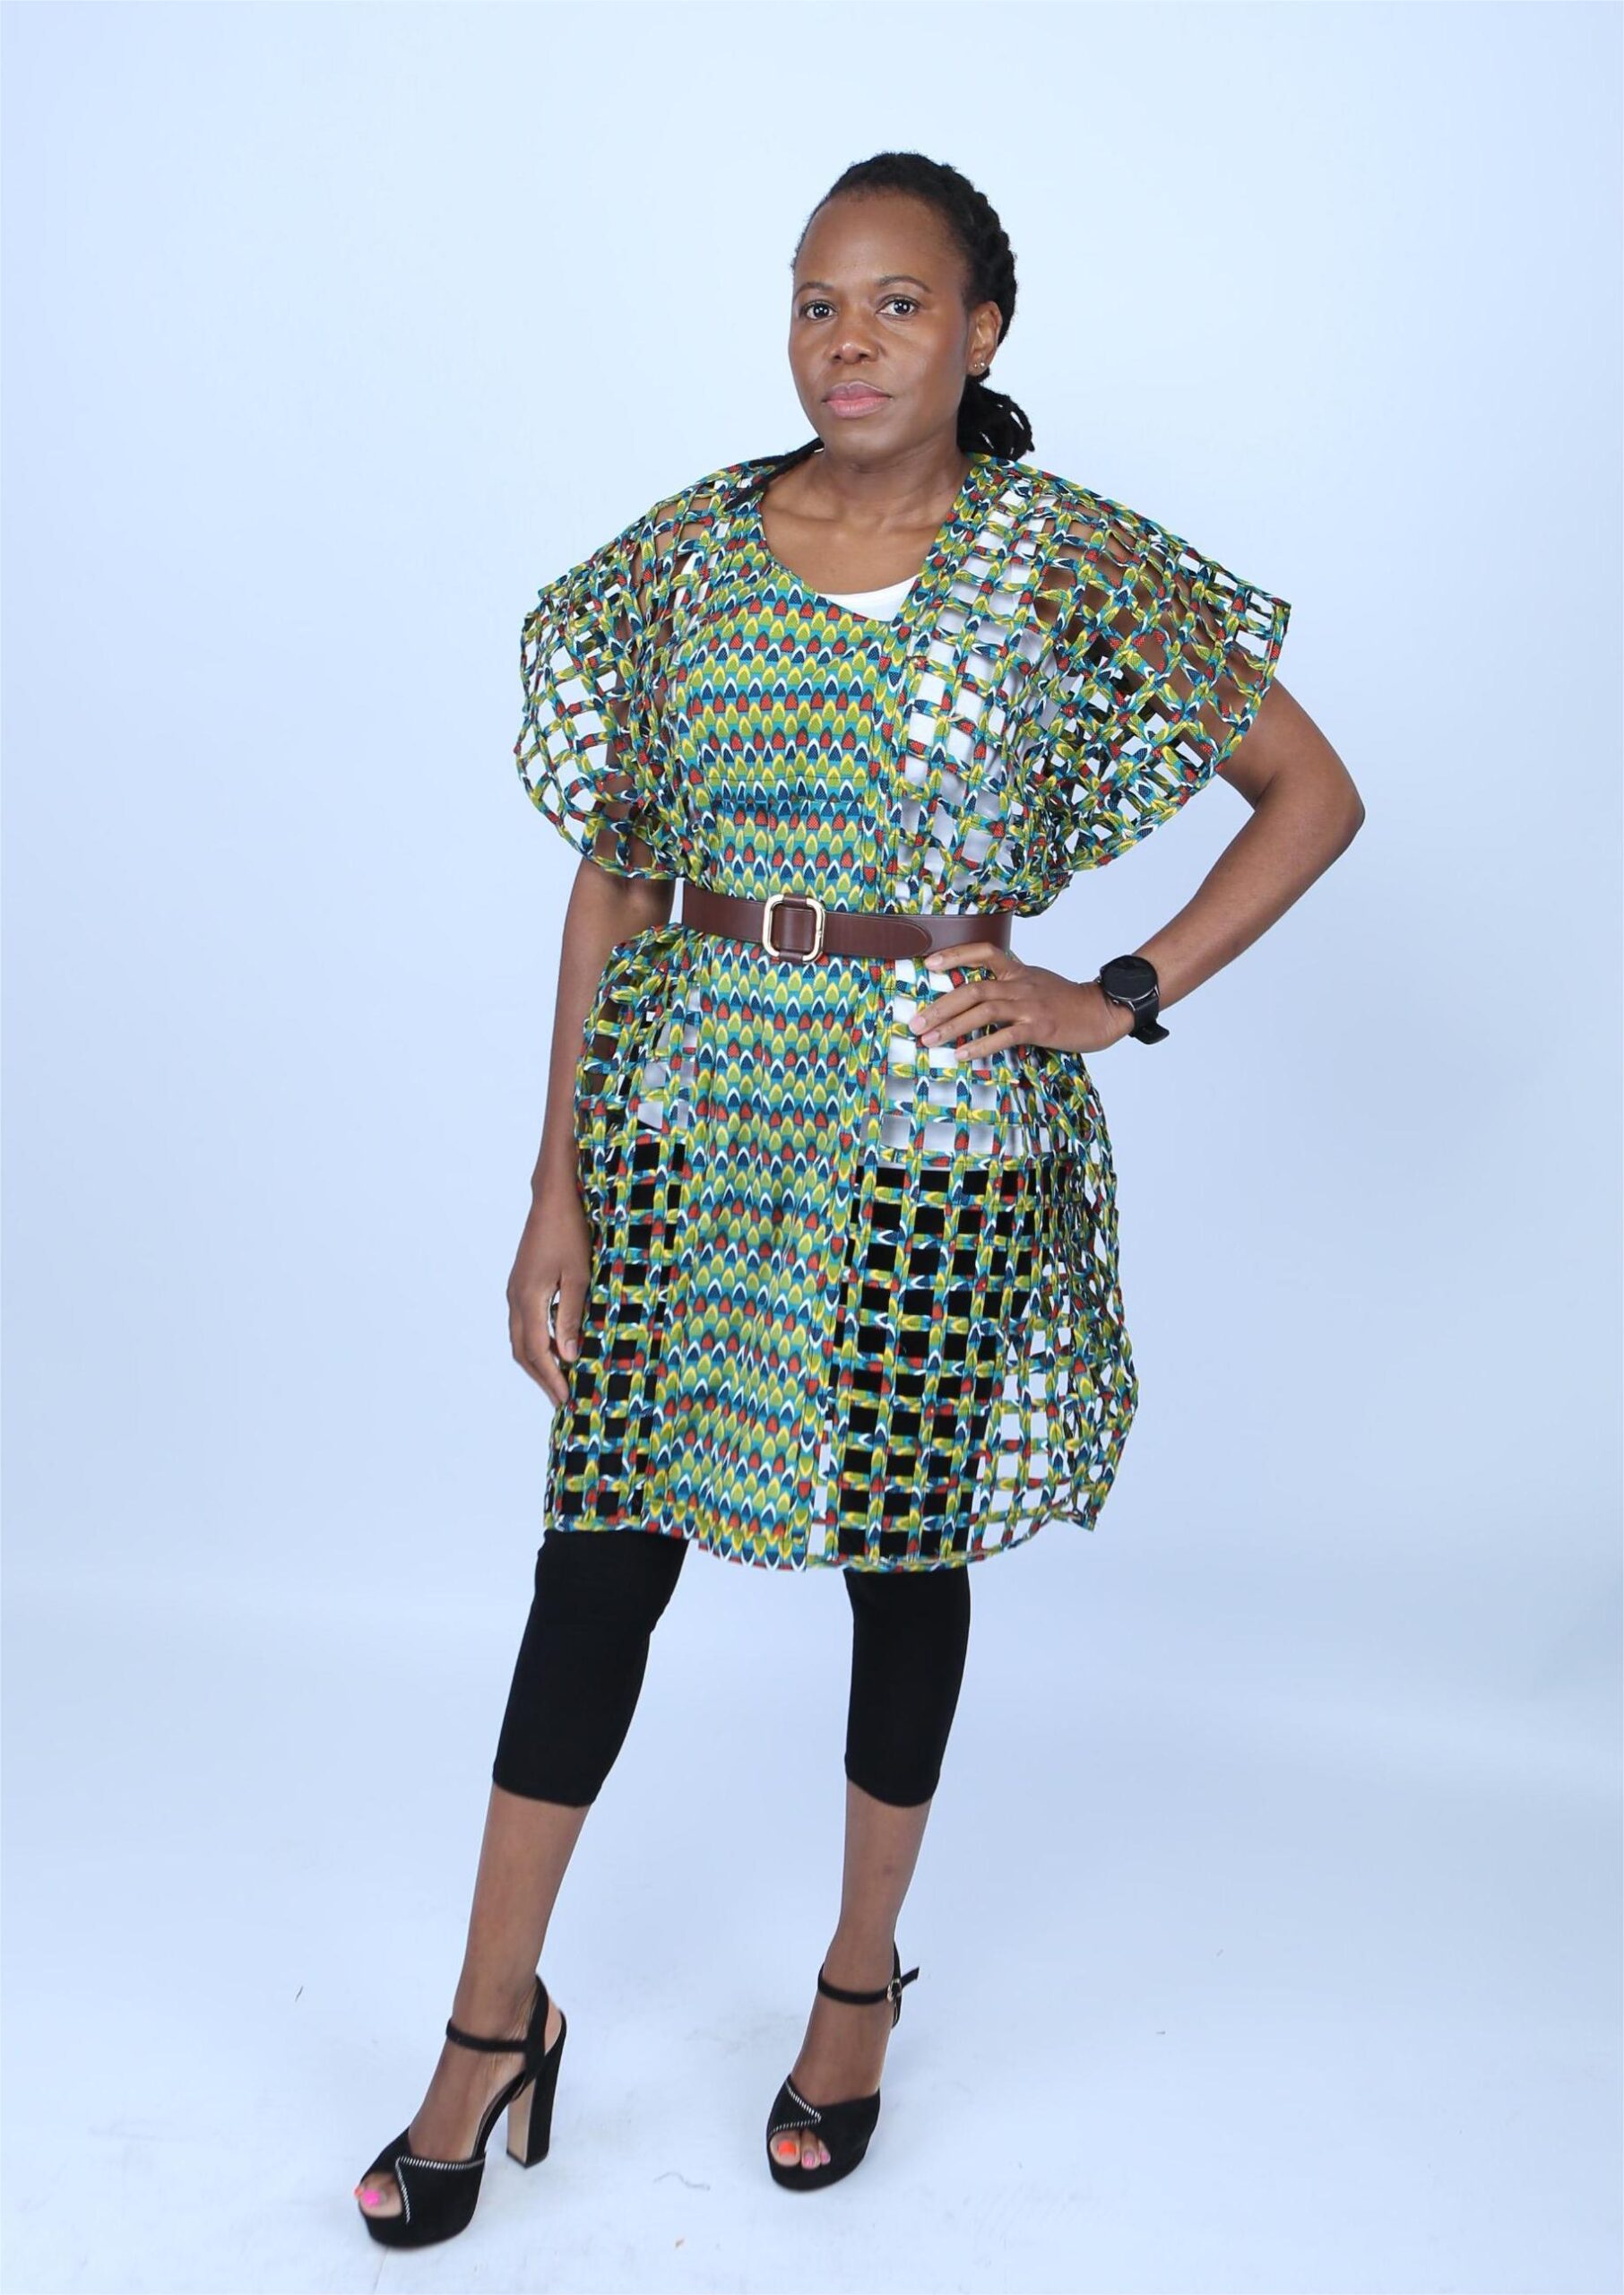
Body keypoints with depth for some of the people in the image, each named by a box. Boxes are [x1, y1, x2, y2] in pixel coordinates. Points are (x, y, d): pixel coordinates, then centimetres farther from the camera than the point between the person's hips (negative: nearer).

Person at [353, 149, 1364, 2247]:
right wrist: (557, 1188, 1)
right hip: (689, 1101, 2)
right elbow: (612, 875, 5)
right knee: (601, 1547, 3)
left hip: (936, 1120, -1)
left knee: (903, 1557, 11)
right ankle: (495, 2026, 20)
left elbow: (1312, 794, 4)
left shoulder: (1070, 562, -2)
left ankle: (861, 1980, 34)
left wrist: (1121, 1000, -5)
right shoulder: (692, 551, 4)